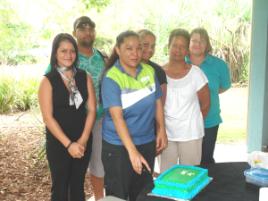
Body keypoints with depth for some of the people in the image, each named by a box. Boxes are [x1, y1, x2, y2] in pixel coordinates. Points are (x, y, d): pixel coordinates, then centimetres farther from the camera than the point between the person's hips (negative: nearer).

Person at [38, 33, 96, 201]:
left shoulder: (84, 77, 2)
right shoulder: (48, 81, -8)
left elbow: (92, 109, -1)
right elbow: (48, 117, -13)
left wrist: (83, 140, -11)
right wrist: (68, 144, -17)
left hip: (83, 142, 3)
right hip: (58, 143, -3)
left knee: (78, 185, 15)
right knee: (60, 187, 8)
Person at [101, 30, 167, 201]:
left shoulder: (149, 71, -2)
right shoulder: (111, 78, -17)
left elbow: (157, 102, 9)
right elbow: (117, 116, -25)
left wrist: (161, 130, 3)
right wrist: (132, 150, -32)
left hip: (147, 142, 5)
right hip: (118, 146, -4)